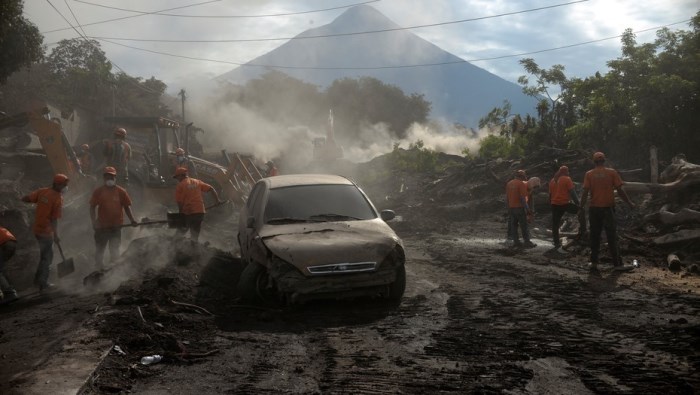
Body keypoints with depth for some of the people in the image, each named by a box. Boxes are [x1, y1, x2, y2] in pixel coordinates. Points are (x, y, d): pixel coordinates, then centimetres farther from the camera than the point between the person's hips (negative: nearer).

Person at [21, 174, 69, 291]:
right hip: (46, 231, -7)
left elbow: (24, 199, -2)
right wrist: (55, 235, -10)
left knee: (44, 254, 22)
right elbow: (54, 219, -19)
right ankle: (42, 282, 14)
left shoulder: (42, 192, 0)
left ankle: (39, 279, 30)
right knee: (47, 256, 8)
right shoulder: (58, 199, -18)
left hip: (37, 228, 7)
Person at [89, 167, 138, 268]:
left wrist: (132, 220, -8)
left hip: (116, 226, 0)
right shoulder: (98, 192, 0)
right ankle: (98, 269, 24)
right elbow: (92, 207, 1)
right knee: (99, 250, 10)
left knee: (114, 251, 8)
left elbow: (127, 206, 5)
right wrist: (94, 222, -12)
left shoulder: (121, 191, 1)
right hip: (102, 226, 0)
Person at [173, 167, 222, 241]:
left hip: (187, 213, -5)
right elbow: (211, 188, 9)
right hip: (200, 212, 5)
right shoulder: (197, 182, 11)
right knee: (195, 235, 13)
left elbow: (179, 202, -8)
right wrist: (217, 200, 12)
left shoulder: (180, 186, -4)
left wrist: (181, 214, 2)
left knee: (180, 233, 9)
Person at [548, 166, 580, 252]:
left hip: (555, 204, 5)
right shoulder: (567, 179, -4)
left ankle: (557, 245, 9)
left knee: (555, 224, 6)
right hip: (565, 204, -5)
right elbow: (572, 192, -11)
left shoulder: (552, 180, 13)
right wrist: (578, 203, -9)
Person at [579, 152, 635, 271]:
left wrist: (581, 207, 3)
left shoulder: (589, 174, -1)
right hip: (608, 208, -1)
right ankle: (617, 264, -1)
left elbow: (585, 193, -6)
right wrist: (630, 203, 6)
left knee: (595, 235, 10)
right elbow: (620, 190, -4)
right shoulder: (612, 172, -3)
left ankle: (594, 262, 11)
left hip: (594, 209, 1)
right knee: (612, 236, 1)